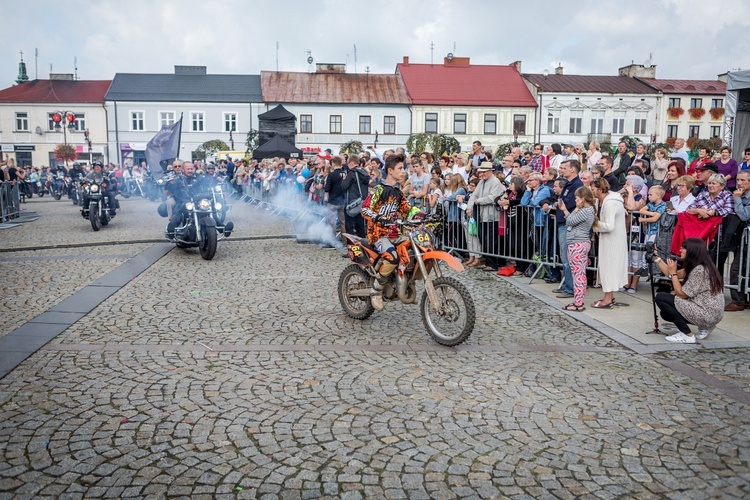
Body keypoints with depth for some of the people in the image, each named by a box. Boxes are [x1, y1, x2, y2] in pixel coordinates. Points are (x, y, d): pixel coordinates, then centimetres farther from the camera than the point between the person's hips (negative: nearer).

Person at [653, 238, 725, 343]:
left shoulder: (700, 270, -21)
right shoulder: (694, 267, 8)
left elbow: (682, 294, -17)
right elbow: (672, 275, 14)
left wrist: (673, 272, -9)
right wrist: (656, 258, 14)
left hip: (707, 314, -10)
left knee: (660, 298, -13)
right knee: (665, 313, 18)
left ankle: (688, 335, -10)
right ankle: (704, 327, 14)